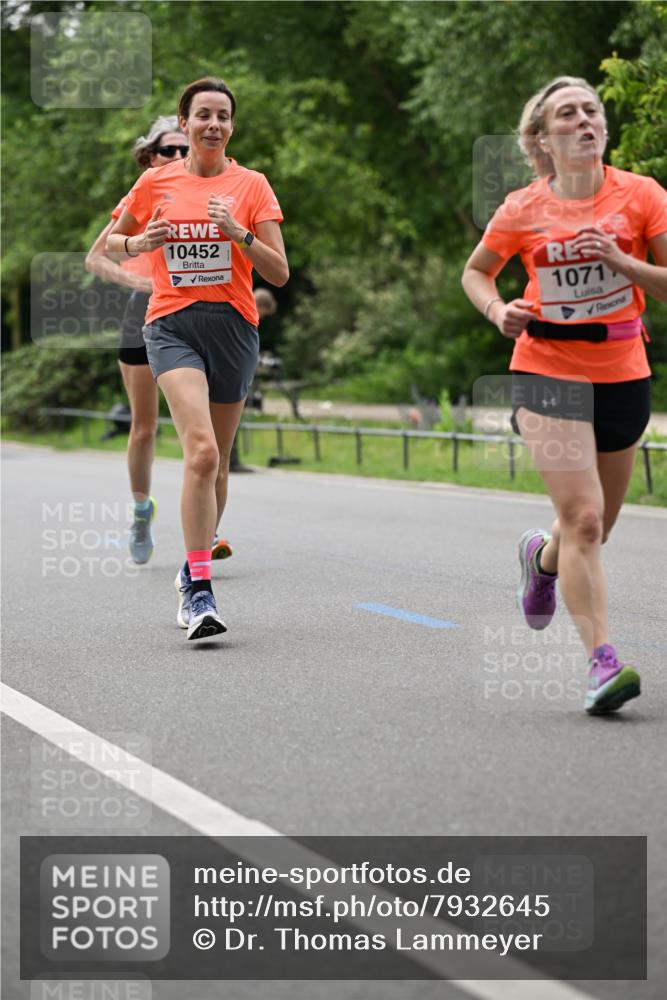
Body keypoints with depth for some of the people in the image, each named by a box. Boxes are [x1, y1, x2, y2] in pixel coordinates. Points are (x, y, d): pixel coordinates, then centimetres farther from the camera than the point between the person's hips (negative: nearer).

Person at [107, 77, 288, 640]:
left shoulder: (251, 185, 4)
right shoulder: (155, 183, 6)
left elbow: (279, 273, -1)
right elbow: (112, 242, 20)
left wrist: (239, 234, -17)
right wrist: (141, 242, -2)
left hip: (233, 326, 2)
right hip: (172, 324, -2)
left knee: (216, 462, 10)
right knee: (201, 450, -22)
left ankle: (194, 572, 31)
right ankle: (199, 590, -21)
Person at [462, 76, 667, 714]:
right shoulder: (523, 210, -3)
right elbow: (475, 271, 12)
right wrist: (497, 310, -8)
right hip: (548, 371, -2)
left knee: (595, 526, 15)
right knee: (583, 517, -17)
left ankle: (542, 556, 50)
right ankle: (602, 662, -15)